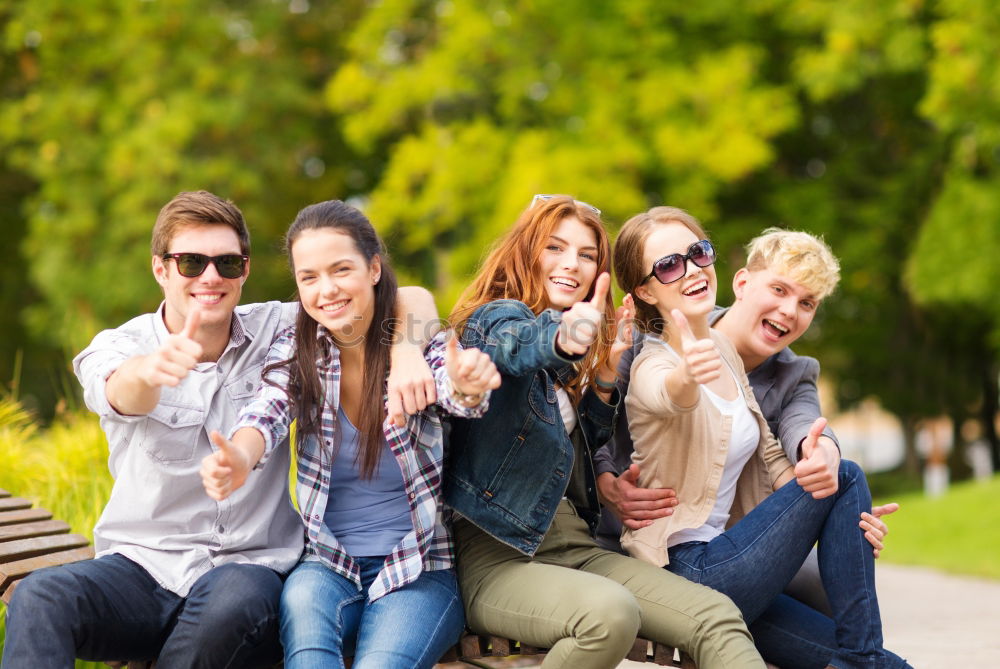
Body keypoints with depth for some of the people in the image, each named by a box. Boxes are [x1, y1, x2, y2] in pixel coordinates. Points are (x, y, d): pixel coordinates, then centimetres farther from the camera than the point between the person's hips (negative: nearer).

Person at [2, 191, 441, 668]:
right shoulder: (120, 346, 0)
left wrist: (405, 352, -22)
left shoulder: (277, 331, 4)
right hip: (142, 566, 0)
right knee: (38, 598, -32)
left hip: (250, 566, 0)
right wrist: (151, 369, -50)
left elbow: (411, 300, 2)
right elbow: (121, 393, -25)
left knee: (236, 601, -37)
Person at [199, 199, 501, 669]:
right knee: (302, 603, -32)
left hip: (420, 572, -2)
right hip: (328, 564, 2)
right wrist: (239, 460, -43)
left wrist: (469, 386, -53)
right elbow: (267, 415, -18)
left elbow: (454, 393, -27)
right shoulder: (295, 351, 1)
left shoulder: (422, 345, -5)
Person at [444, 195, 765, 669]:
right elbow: (521, 345, -29)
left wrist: (603, 380, 4)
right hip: (497, 556, -7)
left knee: (717, 617, -13)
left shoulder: (577, 364, 18)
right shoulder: (495, 319, -4)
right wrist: (562, 340, -53)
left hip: (573, 546, 8)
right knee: (610, 612, -37)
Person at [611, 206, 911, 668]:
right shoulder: (653, 366, -13)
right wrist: (688, 375, -62)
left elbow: (767, 458, 13)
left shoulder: (721, 349, 12)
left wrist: (806, 468, -8)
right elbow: (670, 395, -38)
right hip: (689, 571, -8)